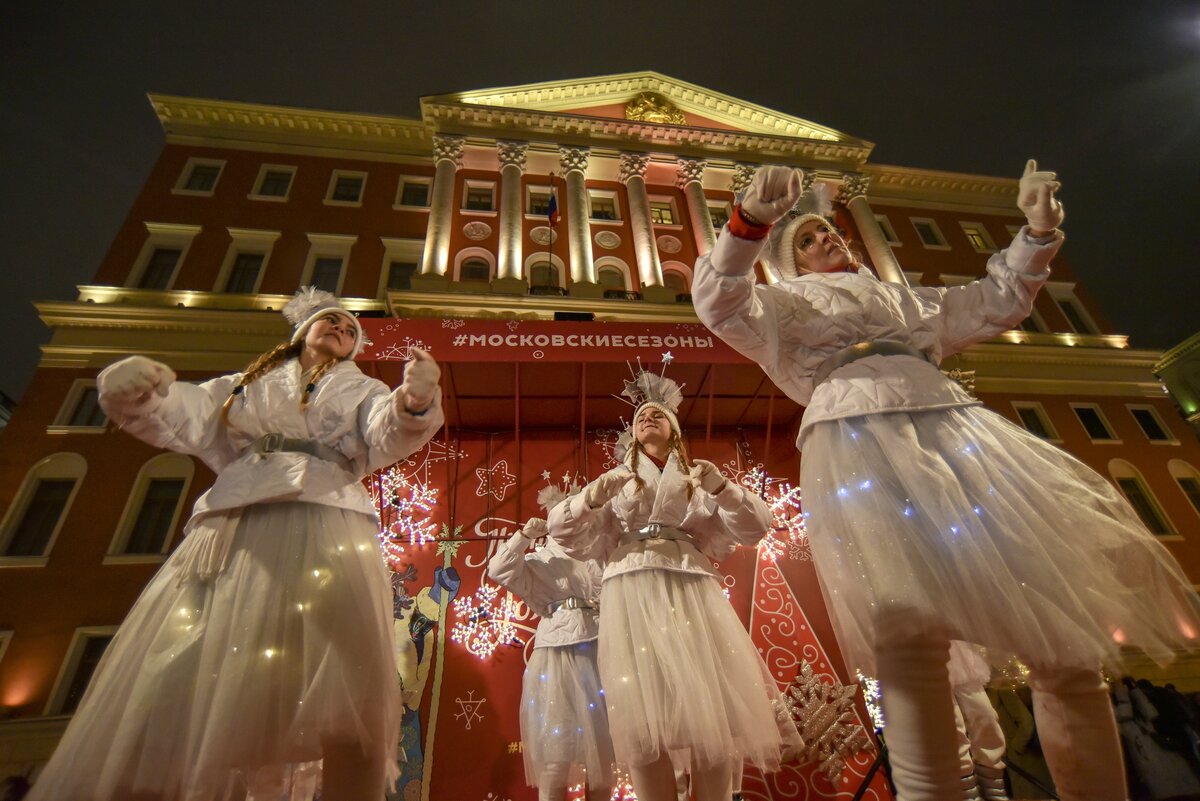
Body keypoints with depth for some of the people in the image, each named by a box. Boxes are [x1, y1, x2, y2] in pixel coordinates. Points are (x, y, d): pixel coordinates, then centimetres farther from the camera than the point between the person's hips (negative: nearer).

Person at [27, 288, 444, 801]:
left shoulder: (362, 391, 22)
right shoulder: (246, 386, 30)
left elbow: (391, 433, 1)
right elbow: (179, 417, 16)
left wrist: (415, 403, -24)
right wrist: (132, 391, -8)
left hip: (325, 524, -2)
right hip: (232, 531, 3)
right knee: (167, 687, -2)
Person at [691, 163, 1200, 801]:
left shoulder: (904, 299, 38)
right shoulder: (787, 304, 21)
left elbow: (997, 303, 43)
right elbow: (721, 306, 1)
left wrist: (1038, 233, 30)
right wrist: (749, 223, -13)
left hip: (953, 424, 6)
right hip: (858, 435, -5)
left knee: (1061, 621, 0)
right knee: (908, 630, -22)